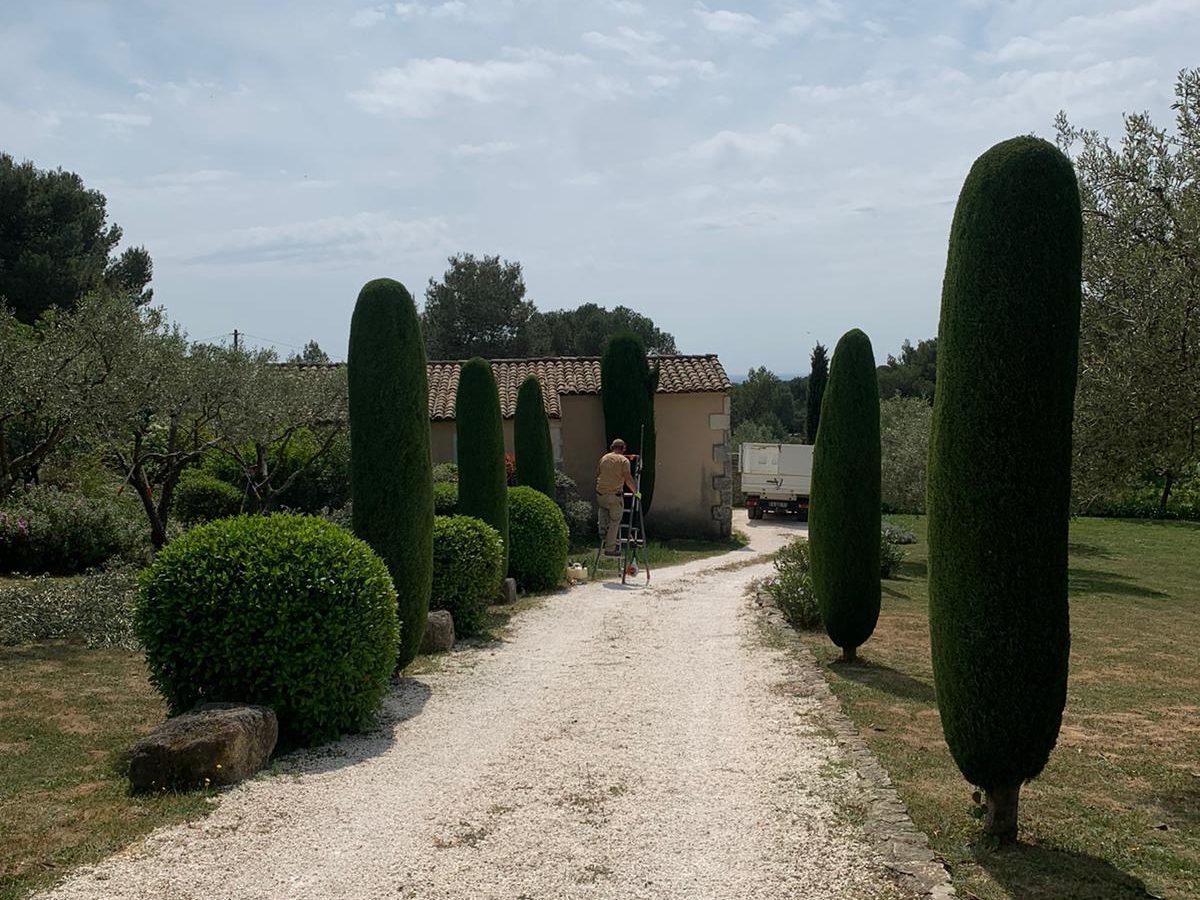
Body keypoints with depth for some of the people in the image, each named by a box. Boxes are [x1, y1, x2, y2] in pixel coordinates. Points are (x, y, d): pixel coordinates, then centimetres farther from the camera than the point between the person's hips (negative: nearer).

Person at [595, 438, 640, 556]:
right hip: (614, 495, -4)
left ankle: (603, 528, 15)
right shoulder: (624, 460, -5)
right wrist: (636, 492, 3)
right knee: (614, 522, 7)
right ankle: (610, 549, 8)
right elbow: (628, 479, -10)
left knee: (602, 508, 36)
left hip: (600, 494, 4)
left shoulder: (604, 458, 9)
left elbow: (597, 474, 17)